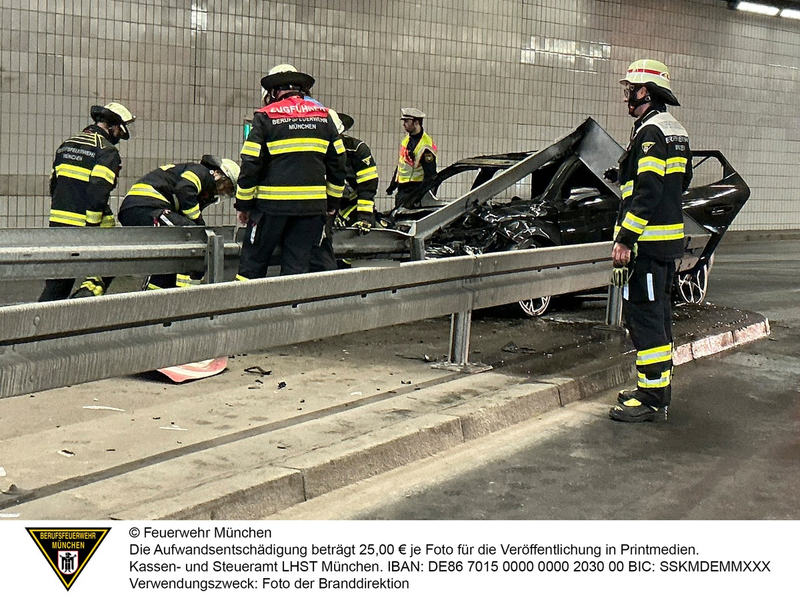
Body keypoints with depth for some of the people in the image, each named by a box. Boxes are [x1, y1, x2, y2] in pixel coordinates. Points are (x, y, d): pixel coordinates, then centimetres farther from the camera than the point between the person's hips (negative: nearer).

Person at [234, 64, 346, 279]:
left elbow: (250, 164, -5)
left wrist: (243, 204, 3)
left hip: (272, 204, -3)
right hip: (312, 205, 3)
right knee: (298, 265, 7)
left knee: (253, 262, 6)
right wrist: (333, 203, 20)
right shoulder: (323, 116, 9)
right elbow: (337, 162, 12)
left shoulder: (265, 117, -2)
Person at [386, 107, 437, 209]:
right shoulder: (406, 139, 14)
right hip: (402, 188, 9)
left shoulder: (426, 145, -15)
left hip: (415, 188, -9)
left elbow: (430, 174, -17)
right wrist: (393, 185, 25)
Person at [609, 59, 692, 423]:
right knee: (658, 314, 15)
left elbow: (647, 192, -22)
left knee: (643, 315, -8)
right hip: (669, 240, 10)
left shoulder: (651, 132, -15)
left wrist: (625, 238, -22)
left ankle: (652, 399, -6)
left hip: (649, 242, -10)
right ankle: (659, 390, 24)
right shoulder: (675, 131, 17)